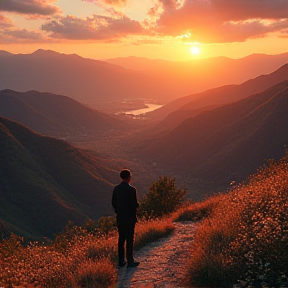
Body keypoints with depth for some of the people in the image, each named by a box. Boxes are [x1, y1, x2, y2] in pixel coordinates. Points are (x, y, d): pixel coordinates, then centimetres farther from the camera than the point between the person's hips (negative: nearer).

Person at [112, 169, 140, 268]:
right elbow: (134, 204, -18)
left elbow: (113, 203, 7)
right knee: (129, 239, 3)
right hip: (129, 218, -6)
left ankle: (121, 260, 18)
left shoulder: (116, 188, 2)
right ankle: (130, 261, 8)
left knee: (121, 239, 13)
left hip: (120, 218, 6)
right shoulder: (131, 189, -17)